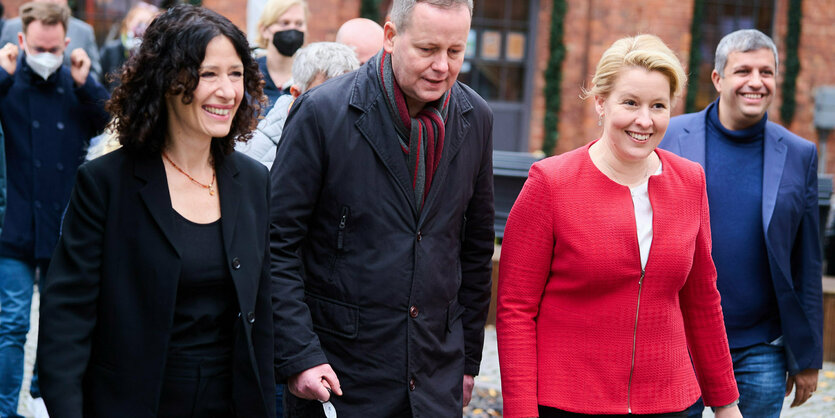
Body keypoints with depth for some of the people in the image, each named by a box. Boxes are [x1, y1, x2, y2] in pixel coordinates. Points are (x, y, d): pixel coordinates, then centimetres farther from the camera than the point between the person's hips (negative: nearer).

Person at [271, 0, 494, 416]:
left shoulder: (476, 118, 3)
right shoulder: (322, 112, -11)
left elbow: (476, 246, 11)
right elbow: (278, 243, -9)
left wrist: (468, 360, 12)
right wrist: (297, 356, -15)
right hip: (336, 371, -3)